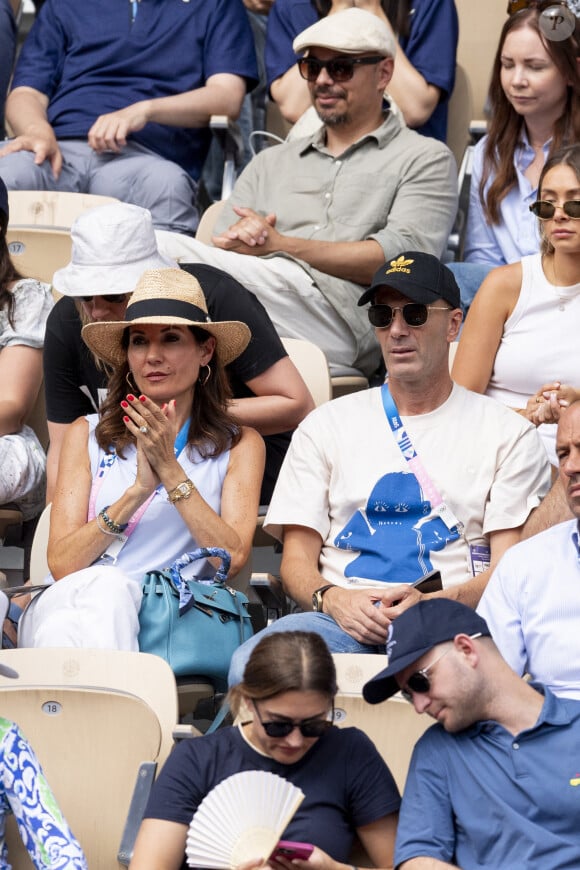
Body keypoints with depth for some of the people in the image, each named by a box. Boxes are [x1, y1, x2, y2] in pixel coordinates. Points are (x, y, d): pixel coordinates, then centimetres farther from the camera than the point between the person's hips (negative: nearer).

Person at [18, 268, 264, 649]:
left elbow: (232, 559, -1)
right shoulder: (88, 435, 17)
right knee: (104, 587, -37)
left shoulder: (239, 445, 15)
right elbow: (61, 563, 4)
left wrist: (170, 469, -7)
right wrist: (138, 491, -9)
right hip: (71, 601, 1)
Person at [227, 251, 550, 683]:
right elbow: (297, 557, 14)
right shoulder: (327, 425, 20)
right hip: (342, 617, 2)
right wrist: (332, 599, -10)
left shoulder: (508, 433, 14)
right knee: (251, 664, -32)